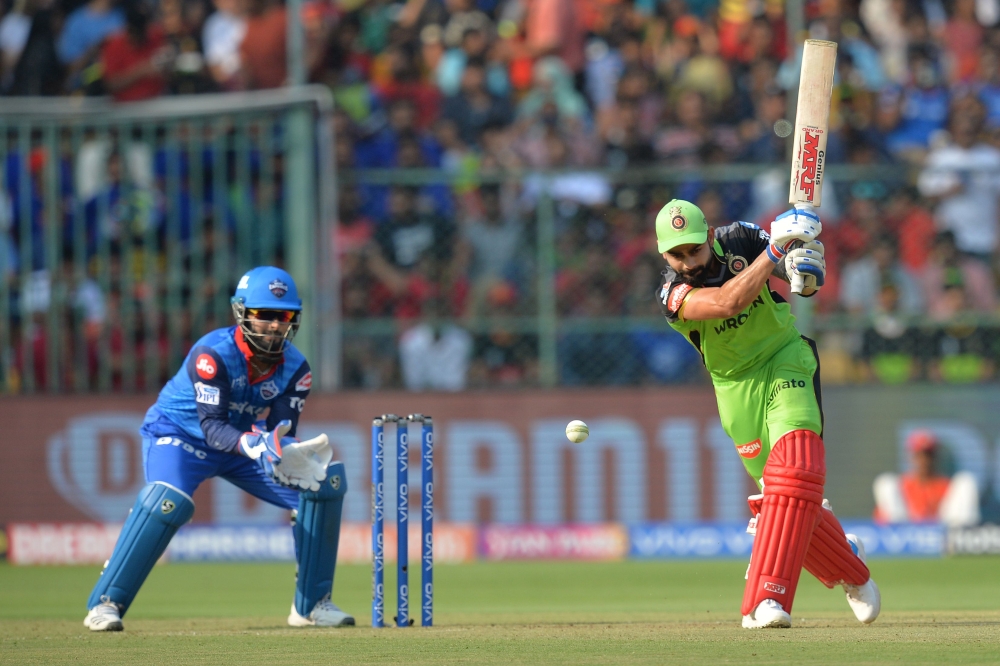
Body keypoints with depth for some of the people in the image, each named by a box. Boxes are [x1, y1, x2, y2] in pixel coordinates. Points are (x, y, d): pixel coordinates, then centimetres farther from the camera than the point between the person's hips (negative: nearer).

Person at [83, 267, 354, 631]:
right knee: (168, 500, -35)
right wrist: (252, 444, -53)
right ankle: (105, 604, -26)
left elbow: (283, 431, -18)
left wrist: (285, 452, -43)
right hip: (178, 433, -6)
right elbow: (213, 426, -34)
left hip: (244, 439, 6)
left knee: (325, 482, -7)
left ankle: (310, 605, 3)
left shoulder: (295, 369, -13)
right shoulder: (213, 354, -29)